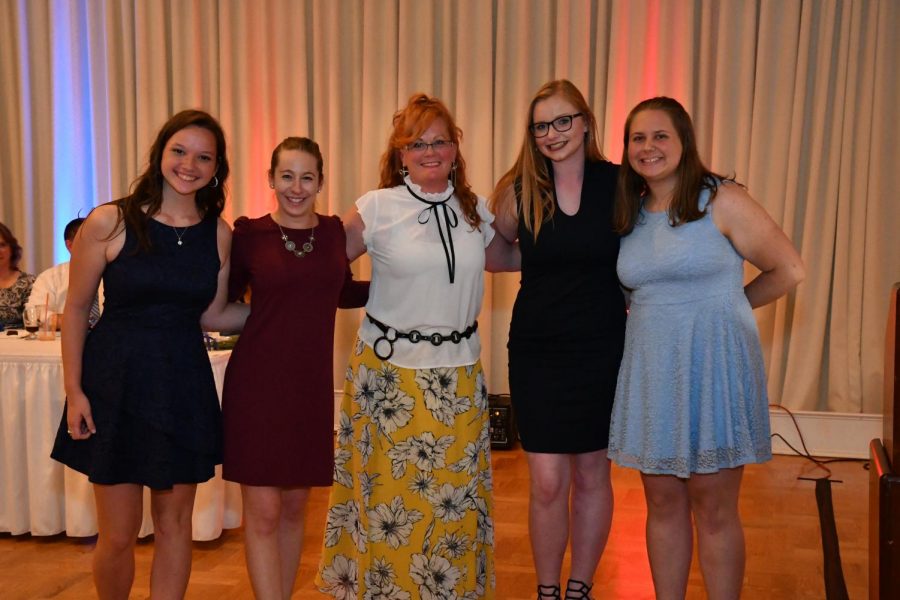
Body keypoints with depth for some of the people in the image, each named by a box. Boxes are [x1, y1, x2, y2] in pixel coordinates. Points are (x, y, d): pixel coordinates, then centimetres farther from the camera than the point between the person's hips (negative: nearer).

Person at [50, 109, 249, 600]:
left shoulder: (219, 234, 1)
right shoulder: (110, 222, -8)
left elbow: (213, 315, 9)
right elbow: (76, 309, -2)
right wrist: (74, 391, -6)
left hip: (184, 385, 3)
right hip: (116, 381, -3)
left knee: (174, 522, 11)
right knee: (119, 535, 3)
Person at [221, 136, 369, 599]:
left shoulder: (335, 232, 5)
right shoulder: (248, 234, -4)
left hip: (311, 387, 4)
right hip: (257, 384, -3)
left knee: (295, 506, 14)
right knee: (263, 512, -2)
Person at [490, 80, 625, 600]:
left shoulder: (619, 184, -5)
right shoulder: (518, 191, -4)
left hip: (601, 351, 0)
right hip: (537, 351, 0)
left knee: (591, 475, 13)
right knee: (547, 483, 2)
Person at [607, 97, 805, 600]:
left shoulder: (723, 201, -8)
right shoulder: (629, 214, 9)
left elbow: (788, 270, -3)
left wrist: (724, 305, 4)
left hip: (714, 368, -5)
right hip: (651, 371, 5)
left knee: (713, 509, 3)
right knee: (662, 502, 12)